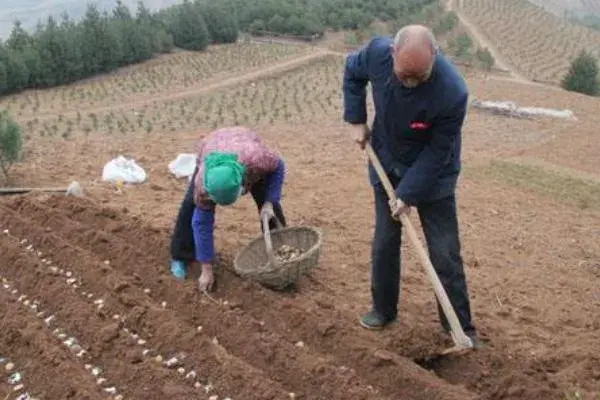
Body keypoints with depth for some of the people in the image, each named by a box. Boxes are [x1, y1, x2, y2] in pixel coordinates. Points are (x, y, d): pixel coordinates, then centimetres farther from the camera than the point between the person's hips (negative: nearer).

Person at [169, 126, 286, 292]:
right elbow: (202, 223, -30)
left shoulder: (256, 158, -45)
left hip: (244, 150, 1)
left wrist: (270, 202, -27)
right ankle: (180, 258, 0)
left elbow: (278, 167, -21)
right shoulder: (203, 182, -40)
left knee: (268, 202, -6)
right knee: (191, 206, -15)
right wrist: (207, 270, -27)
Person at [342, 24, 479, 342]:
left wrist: (409, 194, -20)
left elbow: (437, 153, -23)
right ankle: (383, 309, 30)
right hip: (387, 168, 4)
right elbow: (352, 71, 2)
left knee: (445, 253, 0)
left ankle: (460, 326, 15)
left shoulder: (453, 92, -34)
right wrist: (356, 120, -2)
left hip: (432, 176, -3)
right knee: (384, 244, 11)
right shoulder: (377, 52, -23)